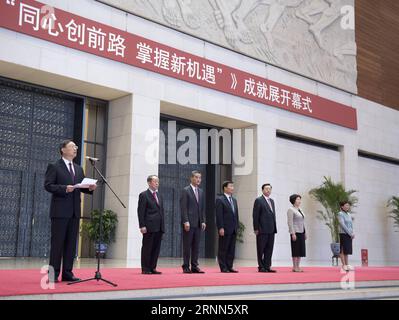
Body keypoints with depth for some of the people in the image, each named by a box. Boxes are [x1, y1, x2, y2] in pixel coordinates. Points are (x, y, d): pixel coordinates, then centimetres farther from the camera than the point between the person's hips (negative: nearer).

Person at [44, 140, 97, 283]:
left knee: (71, 243, 6)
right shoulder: (54, 167, 1)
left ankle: (67, 273, 11)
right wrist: (64, 189, -20)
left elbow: (82, 187, 17)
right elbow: (48, 185, -8)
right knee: (57, 242, -4)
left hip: (75, 211, 6)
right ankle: (53, 274, 2)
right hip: (60, 211, -6)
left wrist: (90, 188, -4)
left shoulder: (79, 169, 19)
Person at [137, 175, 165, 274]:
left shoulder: (159, 195, 19)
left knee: (156, 248, 6)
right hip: (149, 226, -7)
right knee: (147, 248, 0)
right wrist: (142, 226, -15)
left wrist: (163, 225, 12)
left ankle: (152, 268, 13)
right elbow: (141, 211, -8)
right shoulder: (144, 195, -3)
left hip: (159, 227, 7)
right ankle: (145, 269, 6)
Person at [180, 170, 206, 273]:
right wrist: (186, 221, -16)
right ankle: (186, 267, 4)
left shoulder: (201, 192, 15)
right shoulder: (185, 191, -4)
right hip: (189, 222, -6)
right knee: (187, 246, -2)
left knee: (196, 246, 6)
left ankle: (194, 266, 11)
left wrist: (203, 221, 8)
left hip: (198, 223, 6)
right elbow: (183, 208, -9)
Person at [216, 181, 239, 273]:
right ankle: (223, 268, 4)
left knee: (231, 250, 8)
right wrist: (221, 228, -17)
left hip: (233, 230, 7)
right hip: (225, 229, -7)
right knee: (223, 249, 0)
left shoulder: (234, 200, 17)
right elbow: (219, 215, -12)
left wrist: (237, 227, 13)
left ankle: (229, 267, 13)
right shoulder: (220, 200, -6)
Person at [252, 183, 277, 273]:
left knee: (269, 249, 7)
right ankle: (261, 267, 6)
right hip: (262, 230, -7)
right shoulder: (258, 200, -4)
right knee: (261, 249, 0)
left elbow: (273, 214, 19)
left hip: (271, 230, 7)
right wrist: (256, 228, -12)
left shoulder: (272, 201, 18)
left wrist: (274, 228, 12)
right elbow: (255, 215, -8)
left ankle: (267, 266, 11)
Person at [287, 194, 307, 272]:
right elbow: (290, 222, -14)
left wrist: (305, 233, 17)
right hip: (295, 232, -8)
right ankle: (294, 267, 0)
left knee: (301, 250, 7)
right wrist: (293, 233, -19)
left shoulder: (300, 210, 16)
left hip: (301, 232, 8)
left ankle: (298, 266, 12)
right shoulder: (291, 210, -8)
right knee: (296, 250, -5)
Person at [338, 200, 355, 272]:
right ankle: (344, 265, -3)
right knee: (343, 250, -5)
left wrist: (352, 233, 0)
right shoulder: (340, 214, -7)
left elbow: (351, 225, 16)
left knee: (347, 250, 9)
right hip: (343, 234, -7)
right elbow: (343, 225, -14)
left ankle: (347, 265, 13)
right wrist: (350, 233, -15)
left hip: (349, 235, 7)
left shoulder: (349, 215, 15)